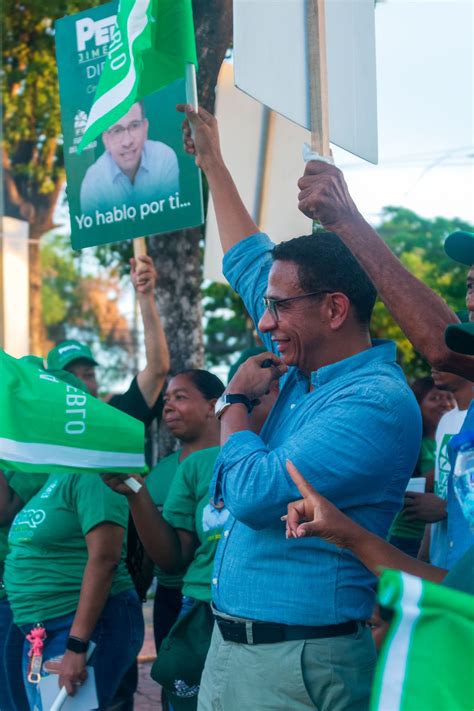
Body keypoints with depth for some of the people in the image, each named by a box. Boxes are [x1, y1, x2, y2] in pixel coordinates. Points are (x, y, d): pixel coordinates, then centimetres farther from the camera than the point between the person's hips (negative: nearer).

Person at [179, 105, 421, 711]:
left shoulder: (376, 403, -19)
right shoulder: (304, 369, 8)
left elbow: (252, 494, -25)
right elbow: (249, 263, 23)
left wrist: (236, 402, -8)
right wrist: (211, 161, 29)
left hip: (297, 662, -9)